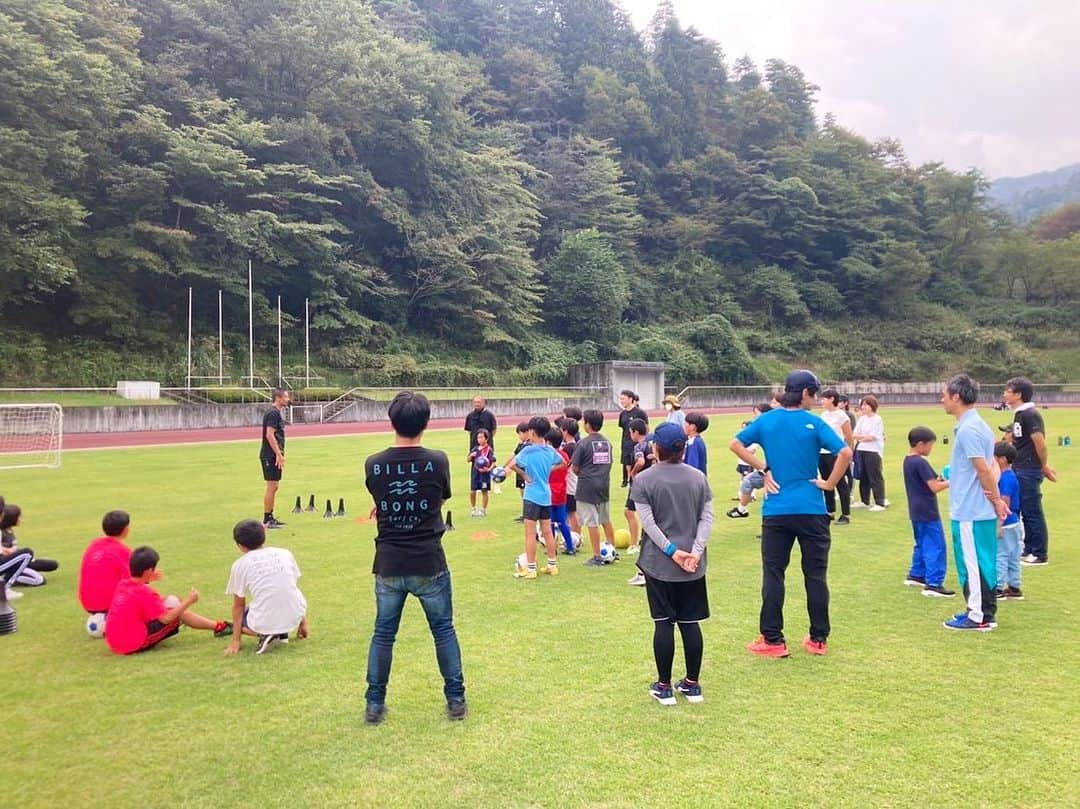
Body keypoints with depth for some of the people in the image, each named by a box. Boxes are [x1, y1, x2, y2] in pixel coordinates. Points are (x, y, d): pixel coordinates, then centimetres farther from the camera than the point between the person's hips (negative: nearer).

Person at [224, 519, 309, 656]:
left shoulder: (239, 565, 4)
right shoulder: (285, 553, 11)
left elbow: (238, 606, 9)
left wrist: (235, 641, 16)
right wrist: (303, 623, 28)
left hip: (264, 622, -3)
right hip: (295, 617, 3)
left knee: (239, 618, 30)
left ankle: (265, 634, 1)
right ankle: (281, 633, 17)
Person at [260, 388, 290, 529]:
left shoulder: (277, 413, 16)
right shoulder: (273, 413, -14)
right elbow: (269, 435, -21)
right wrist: (279, 455, -21)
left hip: (274, 455, 10)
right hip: (270, 456, -10)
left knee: (274, 487, 13)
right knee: (271, 486, -7)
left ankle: (270, 518, 19)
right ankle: (267, 520, -2)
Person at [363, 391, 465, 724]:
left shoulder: (373, 465, -6)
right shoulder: (437, 461, -11)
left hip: (388, 565, 2)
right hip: (429, 564, -1)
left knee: (383, 634, 15)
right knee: (443, 630, 13)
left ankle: (374, 704, 21)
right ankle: (456, 700, 20)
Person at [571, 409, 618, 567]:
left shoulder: (583, 443, -12)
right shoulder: (607, 442, 6)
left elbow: (575, 468, -10)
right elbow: (609, 463, 10)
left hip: (587, 487, -6)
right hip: (604, 486, 6)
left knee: (592, 523, -1)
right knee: (606, 521, 17)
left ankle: (597, 557, 3)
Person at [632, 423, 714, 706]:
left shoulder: (643, 479, -6)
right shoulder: (698, 477, 4)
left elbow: (648, 522, -12)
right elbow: (707, 517, -2)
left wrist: (672, 551, -11)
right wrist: (696, 551, -8)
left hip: (658, 564, -3)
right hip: (693, 566, 3)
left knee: (664, 623, 4)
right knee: (690, 622, 10)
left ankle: (664, 686, 12)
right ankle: (692, 684, 18)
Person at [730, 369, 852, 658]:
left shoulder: (766, 420, 2)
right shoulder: (814, 423, -6)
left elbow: (736, 444, 3)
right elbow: (845, 453, -17)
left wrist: (763, 468, 3)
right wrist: (830, 483, -5)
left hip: (776, 511, 2)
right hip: (811, 510, -1)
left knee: (773, 575, 7)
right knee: (815, 575, 10)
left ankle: (773, 640, 9)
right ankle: (818, 639, 19)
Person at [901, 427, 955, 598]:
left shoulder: (908, 460, 10)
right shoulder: (920, 463, -19)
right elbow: (934, 487, -21)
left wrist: (939, 479, 5)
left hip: (917, 512, 10)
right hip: (928, 513, -10)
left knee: (922, 544, 21)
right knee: (936, 547, -5)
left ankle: (916, 575, 30)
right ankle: (933, 584, -5)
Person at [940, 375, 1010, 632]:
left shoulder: (968, 429, -19)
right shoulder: (979, 425, 12)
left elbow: (984, 469, -20)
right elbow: (992, 466, 12)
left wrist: (996, 500, -8)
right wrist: (996, 499, 2)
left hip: (970, 511, -10)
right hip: (980, 510, 10)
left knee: (973, 564, 0)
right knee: (982, 563, 16)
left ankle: (979, 617, 8)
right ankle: (985, 612, 25)